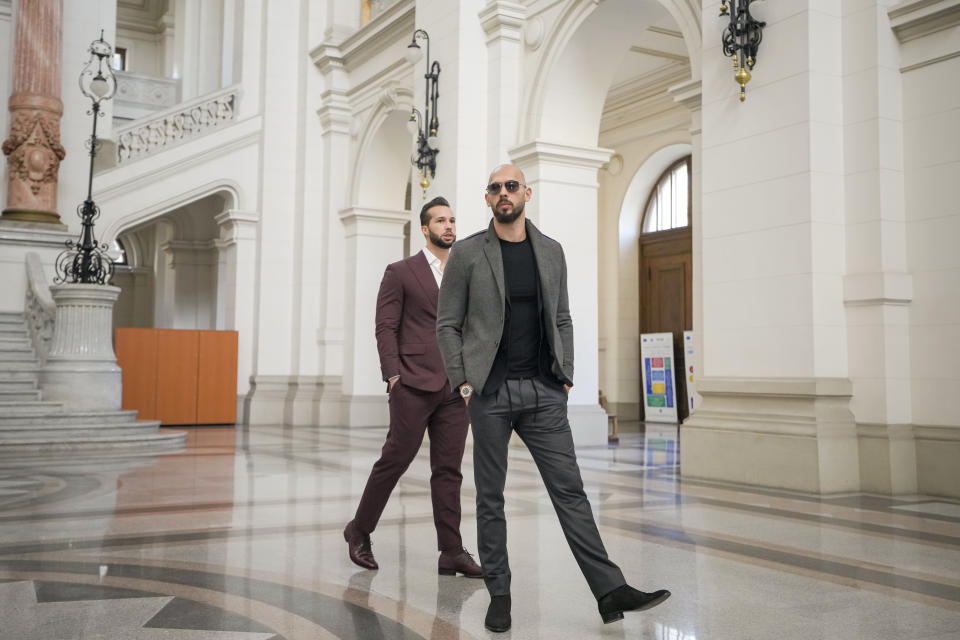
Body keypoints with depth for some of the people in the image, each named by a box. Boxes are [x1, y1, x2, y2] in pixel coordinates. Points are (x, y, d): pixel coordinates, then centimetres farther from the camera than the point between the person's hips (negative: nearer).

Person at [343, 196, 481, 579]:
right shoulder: (400, 273, 2)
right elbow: (386, 327, -2)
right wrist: (392, 375, -11)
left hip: (455, 388, 4)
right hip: (414, 385, -4)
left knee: (449, 470, 4)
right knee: (396, 459, 1)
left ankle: (451, 552, 8)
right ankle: (359, 530, 21)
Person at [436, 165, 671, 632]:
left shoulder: (551, 251, 10)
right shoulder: (467, 254, 1)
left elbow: (562, 319, 14)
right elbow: (447, 324, 1)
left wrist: (565, 377, 5)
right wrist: (463, 382, -6)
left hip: (544, 392, 2)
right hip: (490, 392, -2)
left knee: (569, 489, -1)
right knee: (490, 498, 5)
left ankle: (610, 591, -1)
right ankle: (499, 595, 17)